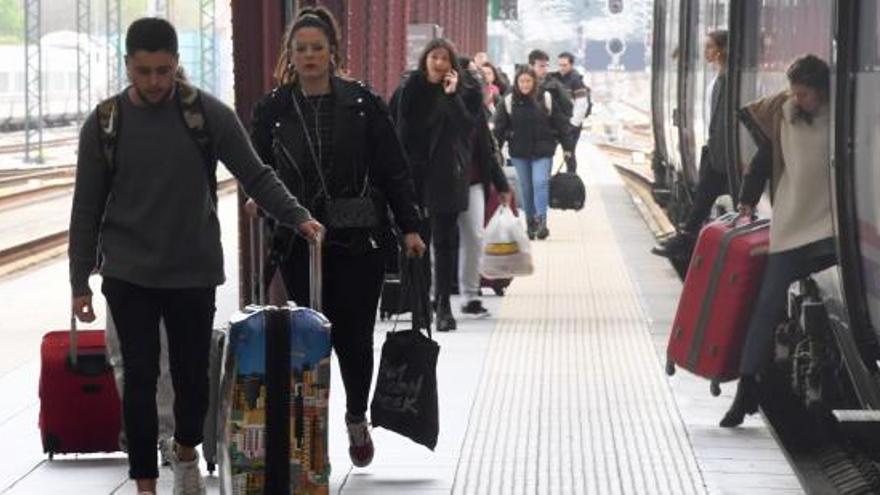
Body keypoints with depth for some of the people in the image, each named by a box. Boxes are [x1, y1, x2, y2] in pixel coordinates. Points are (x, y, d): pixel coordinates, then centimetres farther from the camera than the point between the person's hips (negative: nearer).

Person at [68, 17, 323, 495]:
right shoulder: (104, 123, -2)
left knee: (193, 374, 8)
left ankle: (186, 452, 37)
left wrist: (298, 217, -18)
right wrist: (80, 282, 2)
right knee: (140, 378, -3)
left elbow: (256, 175, -2)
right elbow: (87, 209, 3)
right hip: (128, 275, 0)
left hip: (194, 272, 0)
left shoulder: (209, 114, -5)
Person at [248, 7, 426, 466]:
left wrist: (409, 227, -2)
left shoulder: (361, 102, 1)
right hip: (300, 243, 1)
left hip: (357, 241, -1)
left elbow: (394, 169, 2)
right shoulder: (273, 109, 4)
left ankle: (357, 419, 28)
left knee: (354, 337, 4)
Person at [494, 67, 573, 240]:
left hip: (542, 151, -2)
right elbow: (500, 128, 0)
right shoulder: (508, 102, -1)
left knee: (540, 182, -14)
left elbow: (560, 124, 1)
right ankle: (531, 223, 17)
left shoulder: (546, 99, -3)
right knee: (526, 187, 8)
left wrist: (567, 147, 1)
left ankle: (541, 220, -16)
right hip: (519, 153, 2)